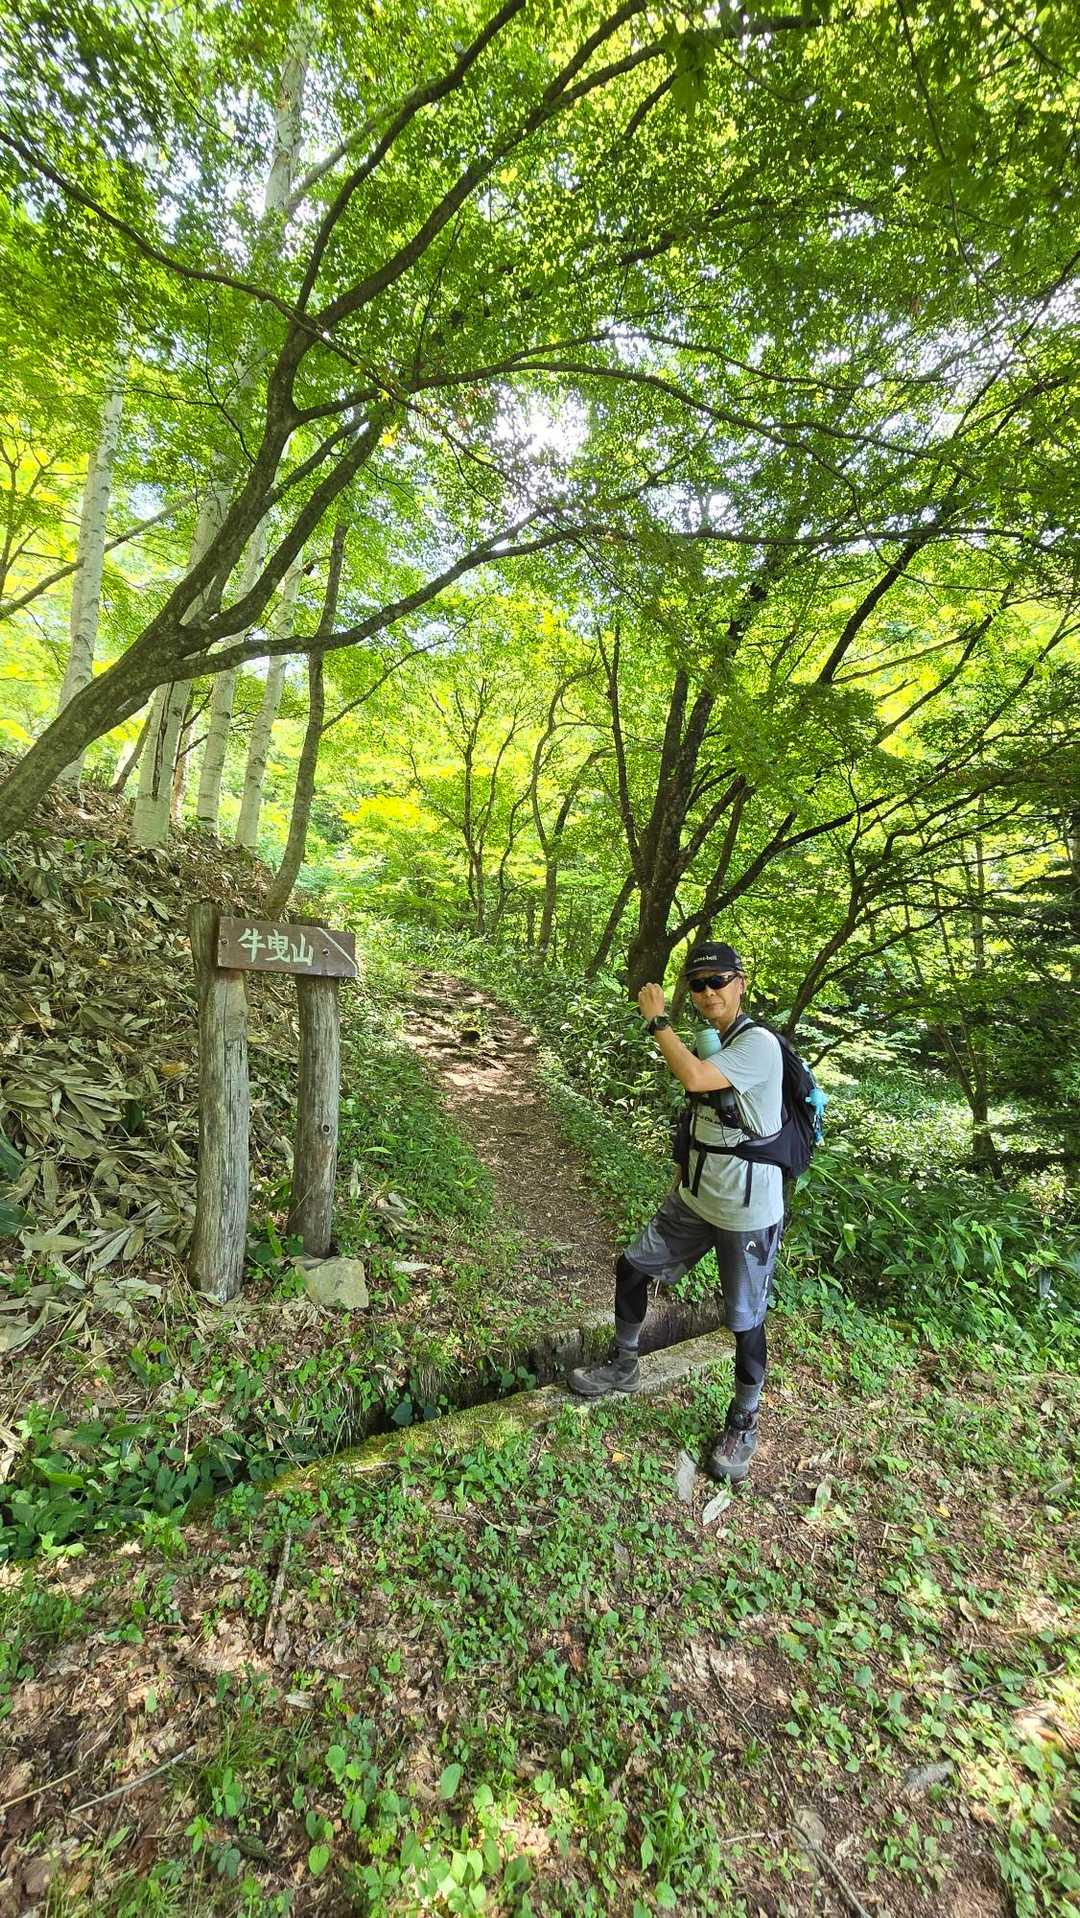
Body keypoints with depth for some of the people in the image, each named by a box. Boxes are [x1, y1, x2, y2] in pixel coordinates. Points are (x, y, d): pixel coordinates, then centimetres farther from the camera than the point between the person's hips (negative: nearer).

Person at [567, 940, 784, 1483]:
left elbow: (693, 1078, -38)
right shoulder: (707, 1042, 5)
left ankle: (743, 1423, 35)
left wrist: (657, 1021, -25)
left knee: (745, 1321, 9)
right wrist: (683, 1181, 19)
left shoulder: (758, 1045, -22)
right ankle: (623, 1366, 38)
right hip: (695, 1199, 8)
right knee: (632, 1266, 15)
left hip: (747, 1212, -8)